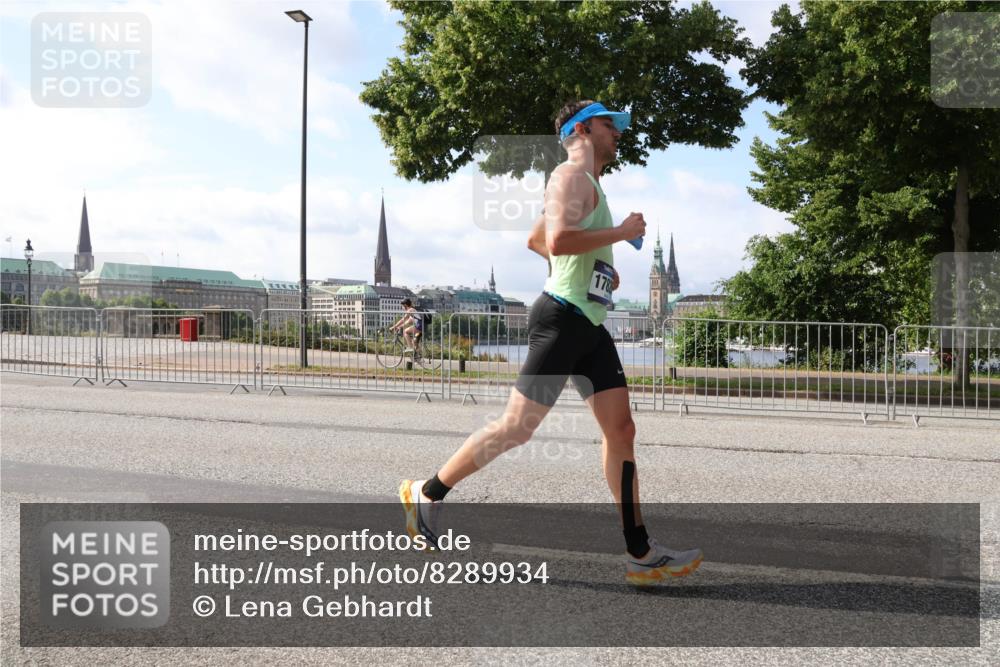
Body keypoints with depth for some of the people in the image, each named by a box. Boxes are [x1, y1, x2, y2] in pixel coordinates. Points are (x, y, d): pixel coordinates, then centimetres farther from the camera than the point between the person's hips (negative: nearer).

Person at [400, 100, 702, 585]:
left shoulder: (589, 184, 24)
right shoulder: (571, 175, -7)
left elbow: (534, 239, 32)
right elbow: (557, 240, -25)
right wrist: (621, 232, -13)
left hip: (590, 326, 10)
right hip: (562, 320, -10)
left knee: (621, 429, 2)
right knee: (517, 427, -5)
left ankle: (640, 554, 4)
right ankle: (425, 493, 13)